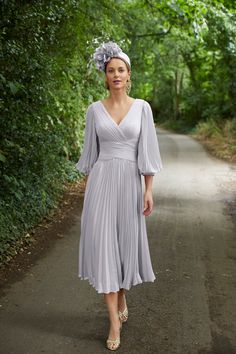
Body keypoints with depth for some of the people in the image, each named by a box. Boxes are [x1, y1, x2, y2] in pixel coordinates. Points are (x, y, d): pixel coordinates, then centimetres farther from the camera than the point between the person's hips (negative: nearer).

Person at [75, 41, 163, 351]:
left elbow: (146, 151, -1)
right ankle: (115, 321, 4)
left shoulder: (142, 107, 2)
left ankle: (122, 295, 38)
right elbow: (90, 152, 8)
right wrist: (87, 188, 7)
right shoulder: (95, 109, 4)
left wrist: (149, 191, -5)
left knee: (126, 242, 9)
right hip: (101, 182, 0)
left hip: (129, 182, 0)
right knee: (103, 244, -5)